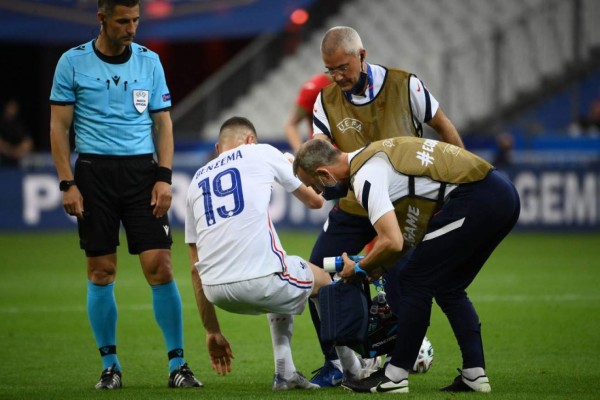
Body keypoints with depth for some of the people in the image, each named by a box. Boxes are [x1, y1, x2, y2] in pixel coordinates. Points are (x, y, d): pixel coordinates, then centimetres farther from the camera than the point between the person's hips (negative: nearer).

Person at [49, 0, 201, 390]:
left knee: (160, 266, -7)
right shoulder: (73, 62, 0)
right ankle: (110, 365, 12)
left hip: (141, 170, 1)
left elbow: (163, 123, 10)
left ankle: (178, 363, 0)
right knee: (101, 272, 1)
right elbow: (59, 126, 2)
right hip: (94, 172, -1)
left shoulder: (149, 61, 7)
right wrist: (67, 184, -6)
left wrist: (164, 177, -1)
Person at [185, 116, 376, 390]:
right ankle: (352, 370, 36)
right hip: (258, 280, -5)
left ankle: (284, 373, 27)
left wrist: (212, 331, 27)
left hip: (215, 290, 5)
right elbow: (314, 200, 25)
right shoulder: (261, 152, 12)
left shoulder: (196, 180, 23)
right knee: (323, 281, 27)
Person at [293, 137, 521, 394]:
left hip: (474, 198, -10)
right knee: (449, 288, 19)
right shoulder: (370, 156, 19)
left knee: (415, 280, -1)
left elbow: (392, 242, -20)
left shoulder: (365, 177, -12)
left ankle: (395, 377, 3)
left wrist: (359, 269, -2)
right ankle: (475, 375, 14)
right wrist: (381, 265, 20)